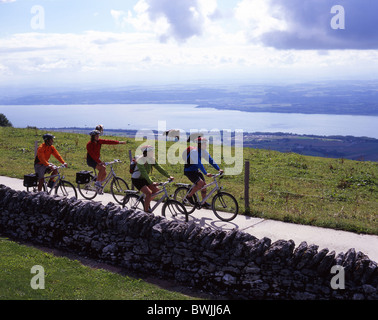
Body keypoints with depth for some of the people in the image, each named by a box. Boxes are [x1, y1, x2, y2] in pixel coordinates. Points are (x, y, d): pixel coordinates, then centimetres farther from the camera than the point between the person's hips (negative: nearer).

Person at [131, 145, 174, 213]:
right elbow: (143, 172, -34)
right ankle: (146, 211, -12)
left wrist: (169, 176, -11)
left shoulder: (152, 159, -3)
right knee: (149, 193, -23)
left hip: (144, 179, 8)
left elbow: (159, 168, -3)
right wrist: (151, 182, -44)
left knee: (156, 190, -3)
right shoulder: (140, 160, -25)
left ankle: (147, 202, 19)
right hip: (137, 179, -8)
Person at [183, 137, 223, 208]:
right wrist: (206, 173, -41)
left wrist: (219, 169, -13)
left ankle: (204, 203, 13)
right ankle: (189, 196, -5)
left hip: (196, 170, 8)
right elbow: (199, 163, -34)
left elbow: (210, 160, -4)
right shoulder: (194, 151, -25)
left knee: (204, 185, 1)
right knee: (200, 183, -23)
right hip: (189, 171, -8)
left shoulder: (203, 151, -1)